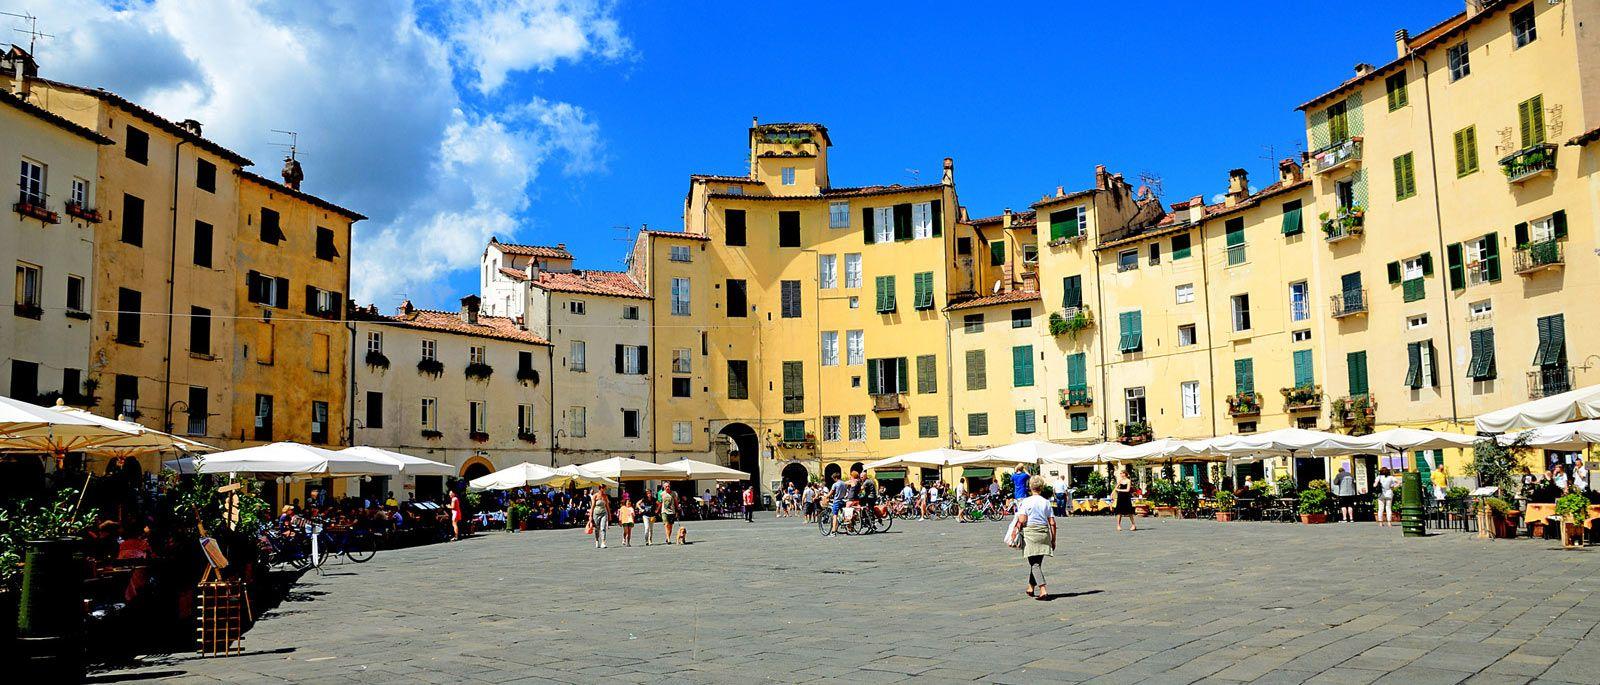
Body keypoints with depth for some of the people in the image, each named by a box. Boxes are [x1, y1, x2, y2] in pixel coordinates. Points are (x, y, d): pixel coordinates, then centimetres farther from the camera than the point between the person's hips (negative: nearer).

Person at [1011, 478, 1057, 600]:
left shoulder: (1026, 501, -6)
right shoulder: (1046, 502, 5)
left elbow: (1022, 520, -13)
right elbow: (1052, 523, 4)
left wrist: (1016, 530, 2)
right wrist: (1053, 539, 11)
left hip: (1030, 533, -4)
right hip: (1044, 533, 4)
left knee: (1034, 564, -4)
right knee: (1036, 562, 17)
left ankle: (1043, 591, -18)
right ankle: (1031, 588, 30)